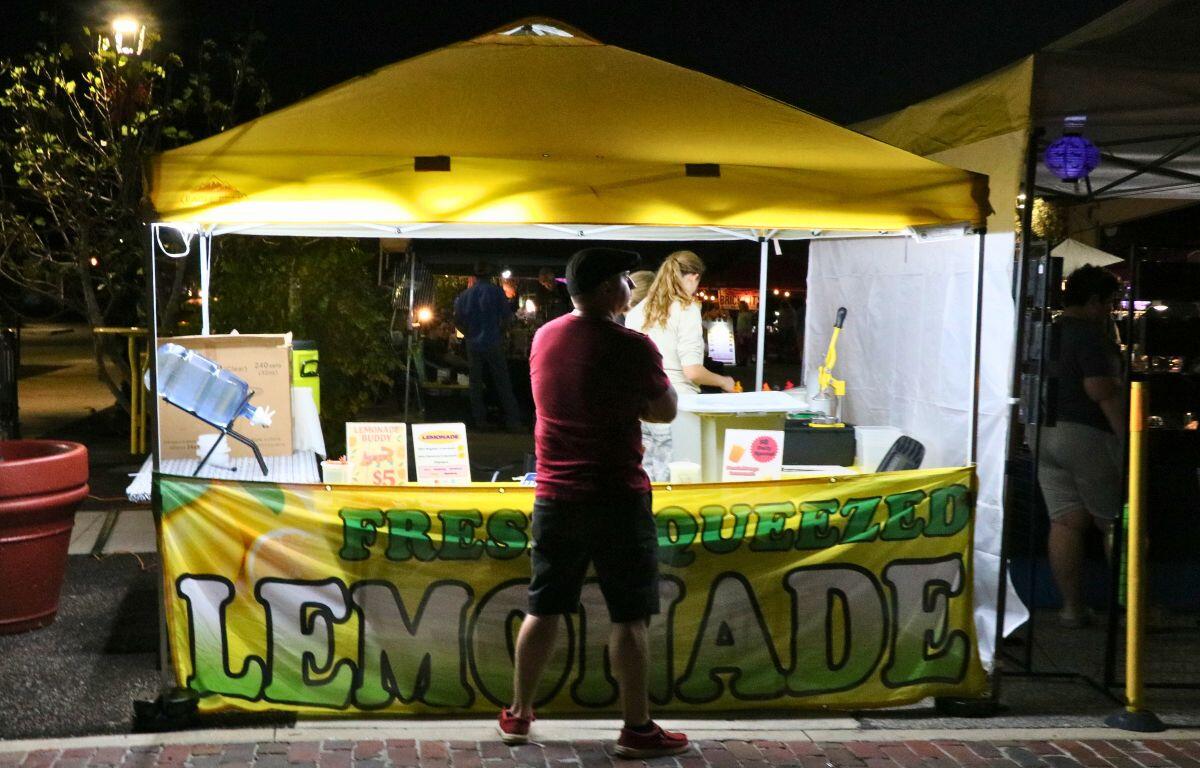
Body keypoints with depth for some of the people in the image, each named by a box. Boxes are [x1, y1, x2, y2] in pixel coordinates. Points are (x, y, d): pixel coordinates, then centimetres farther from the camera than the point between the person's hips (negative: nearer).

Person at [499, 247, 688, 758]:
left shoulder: (544, 338, 5)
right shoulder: (630, 346, -15)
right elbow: (665, 411, -3)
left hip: (554, 497, 6)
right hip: (617, 499, -6)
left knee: (544, 608, 15)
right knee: (630, 616, 2)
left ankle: (518, 714, 24)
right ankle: (637, 729, 7)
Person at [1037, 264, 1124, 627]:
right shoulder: (1089, 334, -11)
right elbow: (1101, 389, -20)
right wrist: (1127, 434, -19)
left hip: (1045, 433, 7)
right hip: (1087, 435, -7)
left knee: (1065, 521, 5)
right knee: (1116, 523, 4)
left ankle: (1072, 607, 5)